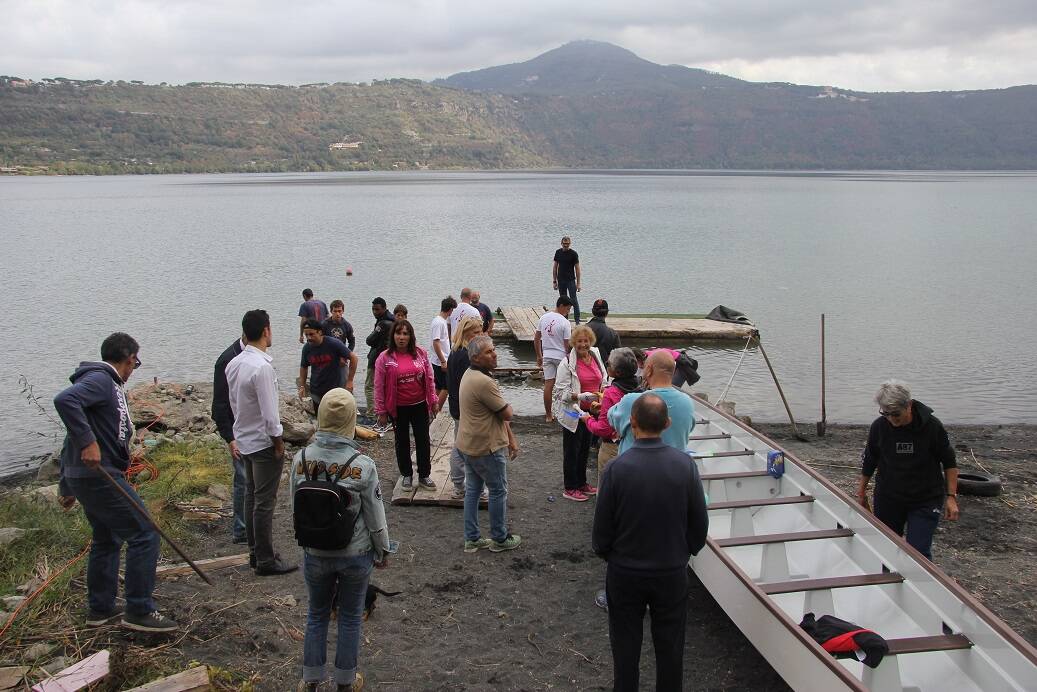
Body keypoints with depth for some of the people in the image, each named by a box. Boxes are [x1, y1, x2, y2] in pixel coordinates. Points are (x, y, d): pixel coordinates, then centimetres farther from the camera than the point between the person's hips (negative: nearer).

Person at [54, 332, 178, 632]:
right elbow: (65, 400, -33)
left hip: (88, 477, 10)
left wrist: (67, 487, 27)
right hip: (100, 476, -10)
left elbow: (72, 440, 22)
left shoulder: (106, 383, 18)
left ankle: (101, 608, 33)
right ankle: (139, 611, -1)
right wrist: (88, 442, -32)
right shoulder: (101, 379, -11)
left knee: (107, 540, 21)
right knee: (144, 535, -6)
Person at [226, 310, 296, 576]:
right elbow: (269, 410, -22)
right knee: (265, 503, -1)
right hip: (264, 441, -9)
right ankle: (266, 561, 7)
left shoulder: (233, 364, 2)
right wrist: (278, 439, -11)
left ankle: (255, 553, 28)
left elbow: (234, 402, 11)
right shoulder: (262, 366, -24)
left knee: (251, 497, 17)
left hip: (244, 439, 9)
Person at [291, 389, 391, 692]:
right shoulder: (363, 465, -21)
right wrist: (383, 551, 5)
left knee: (317, 615, 22)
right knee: (350, 618, 18)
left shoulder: (301, 460, -14)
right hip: (356, 554, -2)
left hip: (315, 553, 2)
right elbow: (375, 516, -12)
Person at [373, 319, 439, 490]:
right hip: (398, 408, -2)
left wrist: (433, 401, 6)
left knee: (423, 440, 9)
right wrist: (381, 411, -5)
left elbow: (429, 379, 5)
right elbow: (379, 387, -7)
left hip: (420, 405, 2)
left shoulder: (420, 353, -4)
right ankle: (406, 475, 29)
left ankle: (424, 475, 25)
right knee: (402, 441, 13)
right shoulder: (384, 358, -11)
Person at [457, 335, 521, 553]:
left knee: (472, 490, 15)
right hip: (486, 448, -10)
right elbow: (507, 414, -19)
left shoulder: (470, 375, 8)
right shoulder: (484, 383, -27)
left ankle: (472, 539, 24)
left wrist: (510, 438, 15)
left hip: (467, 445, 10)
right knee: (498, 492, 7)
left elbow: (496, 413, 11)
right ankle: (499, 539, 20)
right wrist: (508, 407, 5)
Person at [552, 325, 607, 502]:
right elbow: (561, 391, -18)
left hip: (591, 411, 6)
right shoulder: (567, 363, -17)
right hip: (573, 413, -6)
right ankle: (570, 488, 17)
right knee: (571, 451, 5)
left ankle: (582, 483, 34)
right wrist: (582, 396, -28)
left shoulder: (596, 356, 2)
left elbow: (602, 380, 18)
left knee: (585, 448, 19)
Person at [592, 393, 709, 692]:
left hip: (625, 573, -1)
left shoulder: (617, 468, -21)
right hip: (673, 572, 2)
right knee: (670, 646, 18)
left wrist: (607, 554, 10)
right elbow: (700, 525, -4)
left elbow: (602, 527, -11)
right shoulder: (684, 465, -14)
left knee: (626, 645, 16)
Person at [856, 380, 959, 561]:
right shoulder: (879, 426, -8)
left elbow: (949, 463, -3)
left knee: (919, 553, -9)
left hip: (925, 501, -3)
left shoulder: (932, 426, -14)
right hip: (887, 499, 3)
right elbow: (868, 461, 8)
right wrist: (861, 492, 13)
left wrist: (951, 497, -7)